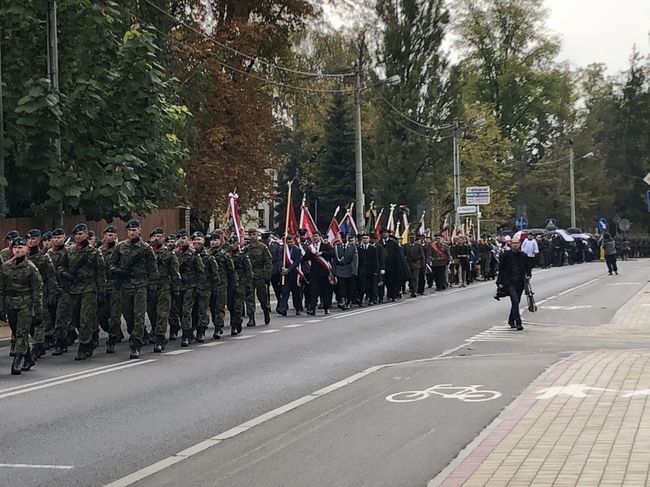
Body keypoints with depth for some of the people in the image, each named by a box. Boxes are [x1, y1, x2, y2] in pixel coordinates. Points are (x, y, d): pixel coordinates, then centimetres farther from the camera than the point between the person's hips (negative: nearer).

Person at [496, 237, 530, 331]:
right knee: (515, 301, -18)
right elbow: (501, 269, 2)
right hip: (509, 282, -4)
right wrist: (500, 282, -2)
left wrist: (528, 276, 0)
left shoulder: (523, 256, 7)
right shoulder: (506, 255, -2)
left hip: (520, 282, 4)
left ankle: (511, 321, 30)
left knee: (516, 302, 12)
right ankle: (518, 323, -19)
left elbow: (528, 267, 19)